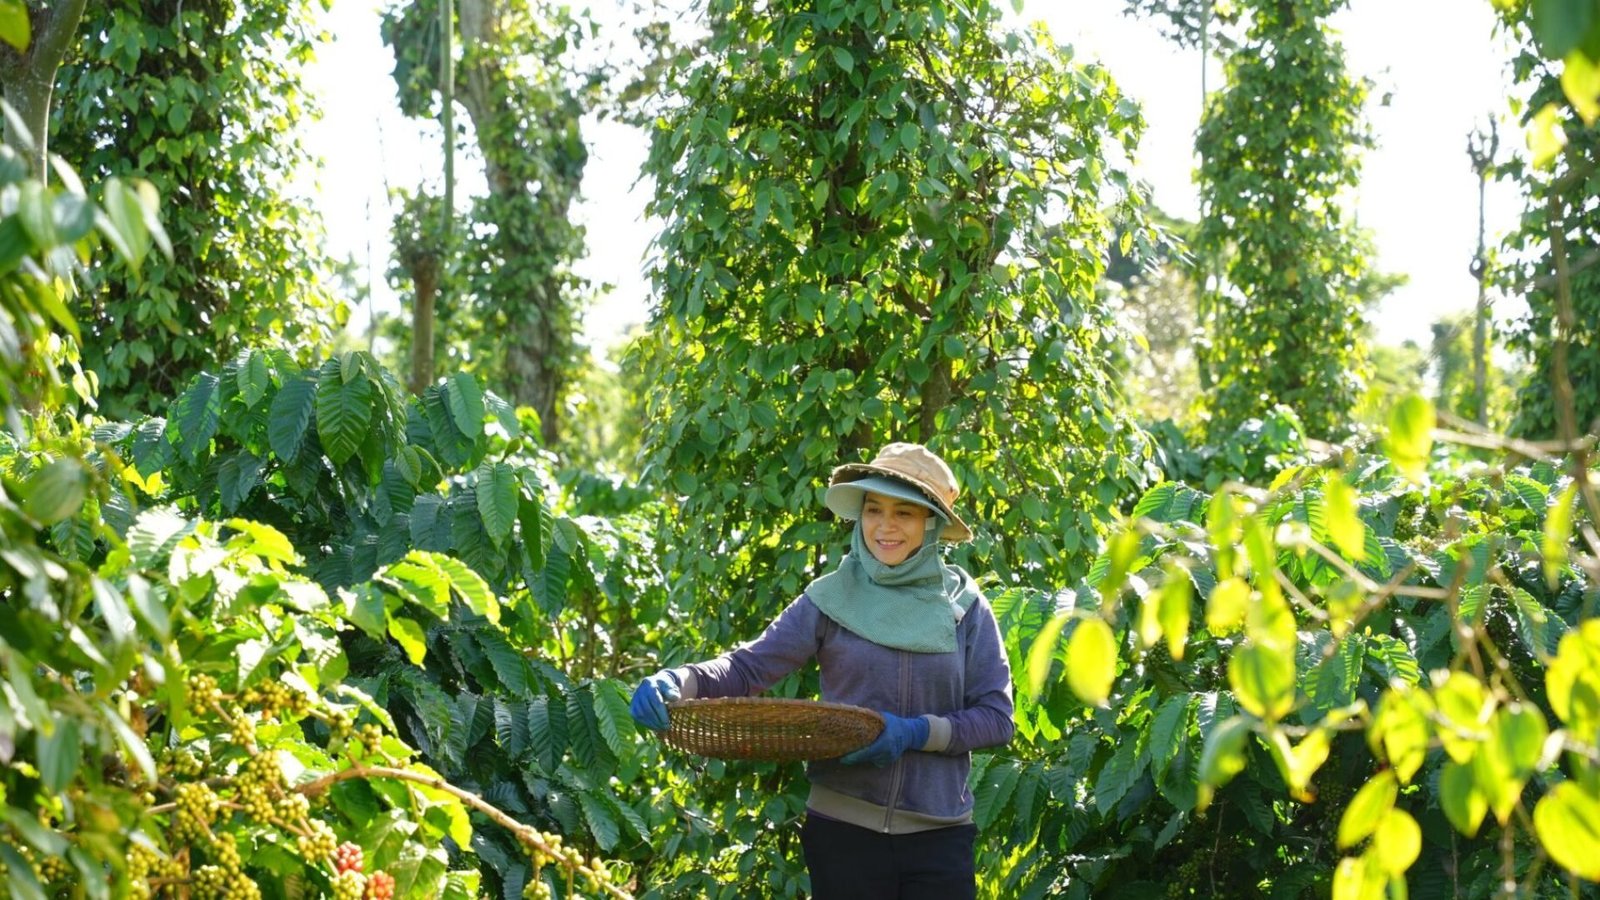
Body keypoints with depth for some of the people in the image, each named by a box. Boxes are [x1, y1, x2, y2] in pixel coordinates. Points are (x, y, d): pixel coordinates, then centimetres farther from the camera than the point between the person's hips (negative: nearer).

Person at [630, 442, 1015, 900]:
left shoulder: (964, 606, 0)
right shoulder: (832, 599, -1)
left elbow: (996, 717, -2)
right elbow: (749, 665, -7)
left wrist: (918, 733, -17)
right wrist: (676, 682, -26)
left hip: (939, 836, 0)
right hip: (842, 828, 0)